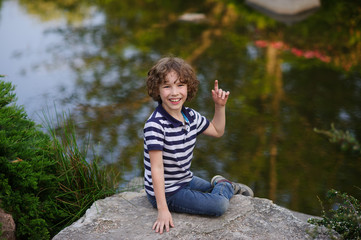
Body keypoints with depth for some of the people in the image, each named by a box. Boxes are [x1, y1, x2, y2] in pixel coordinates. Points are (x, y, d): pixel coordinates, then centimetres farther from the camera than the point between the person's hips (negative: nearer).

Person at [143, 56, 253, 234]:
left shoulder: (190, 116, -3)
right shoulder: (155, 125, -27)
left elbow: (217, 131, 17)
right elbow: (157, 168, -29)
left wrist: (220, 106, 3)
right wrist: (163, 209, -30)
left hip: (185, 180, 8)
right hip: (165, 193, -8)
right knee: (219, 205, -14)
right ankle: (225, 185, 10)